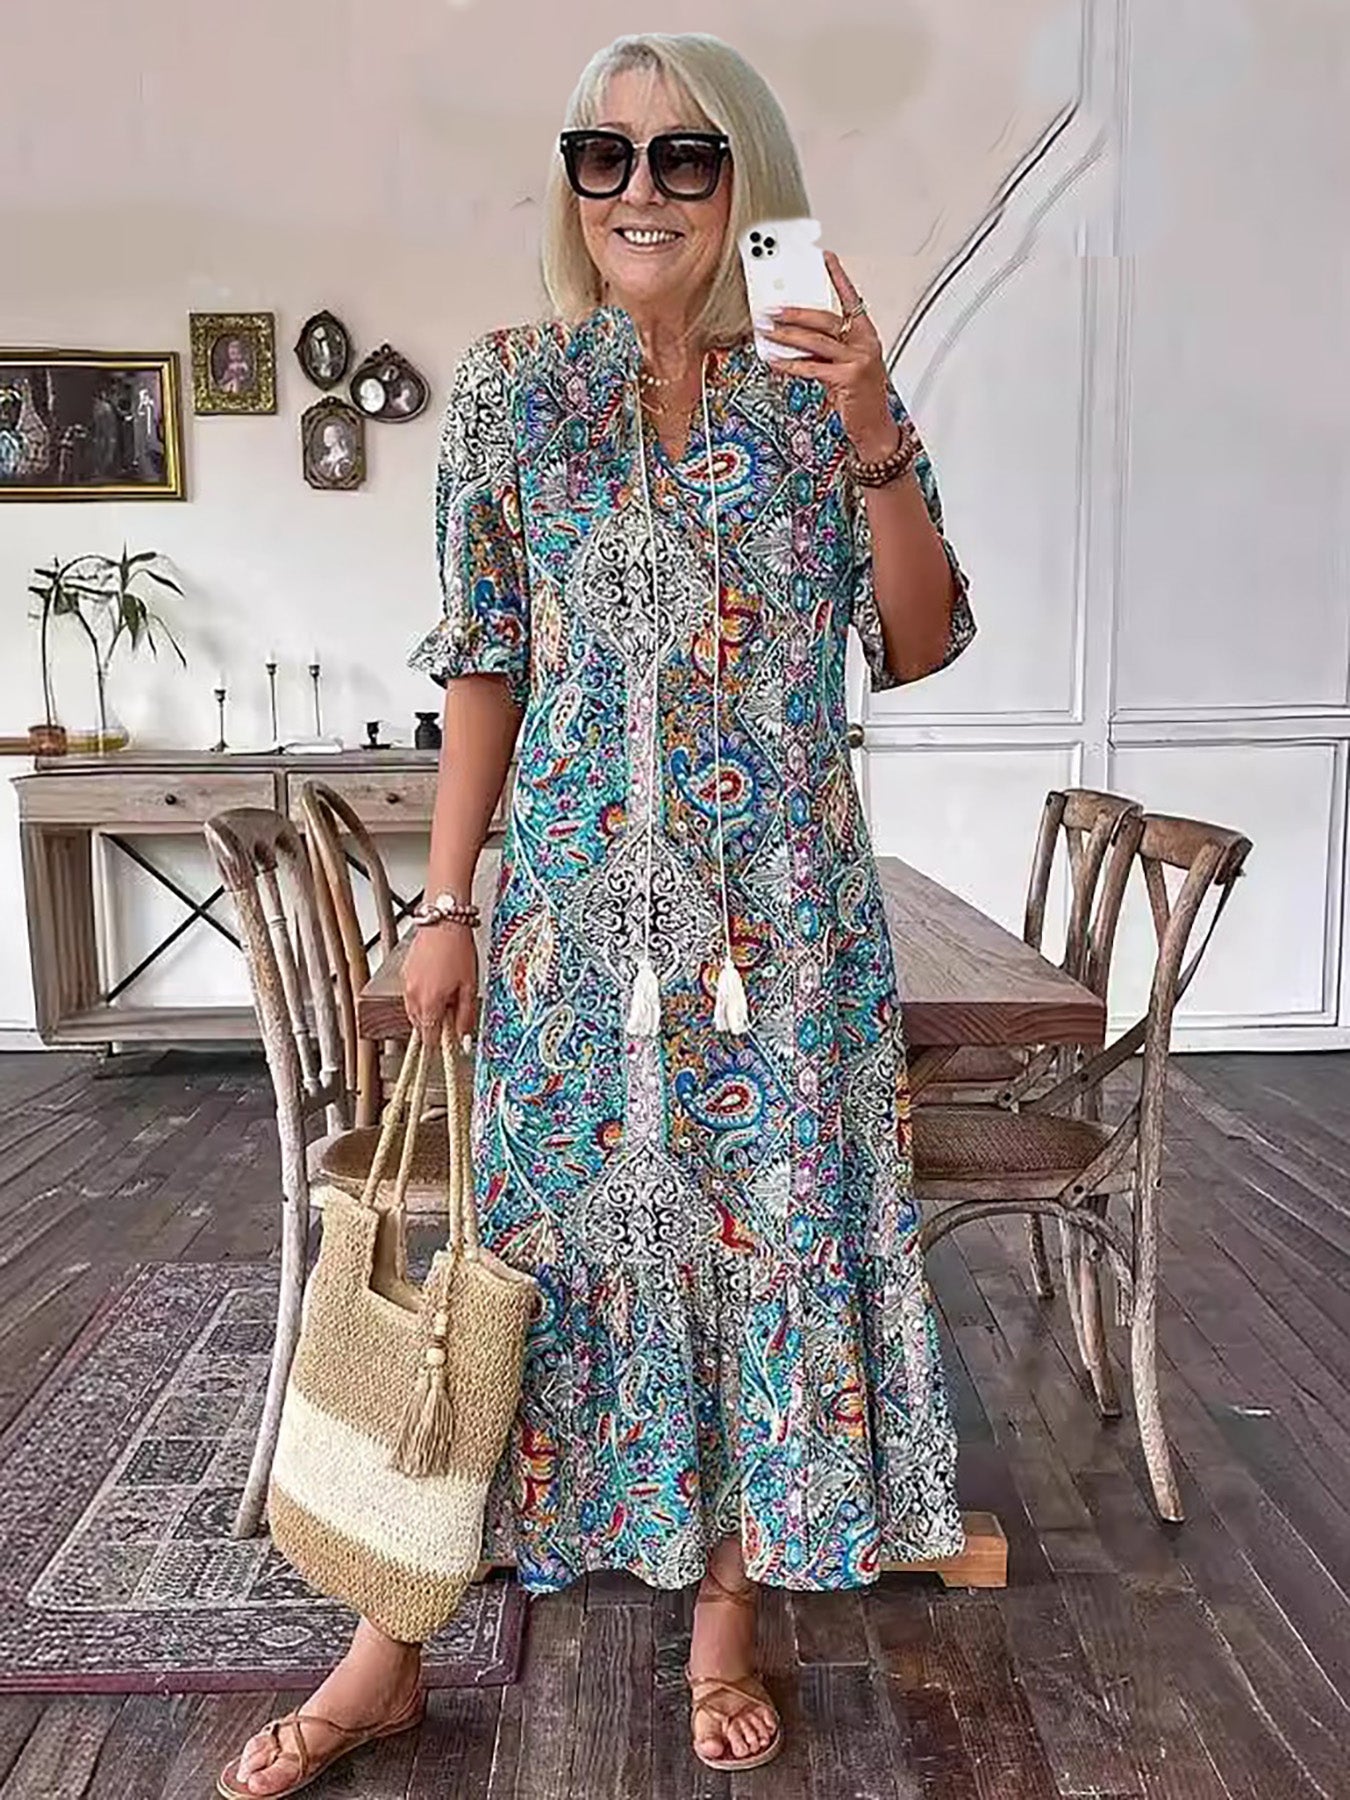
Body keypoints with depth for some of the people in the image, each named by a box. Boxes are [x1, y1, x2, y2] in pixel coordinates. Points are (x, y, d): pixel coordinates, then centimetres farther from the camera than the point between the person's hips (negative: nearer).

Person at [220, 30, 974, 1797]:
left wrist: (873, 437, -11)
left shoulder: (823, 388, 5)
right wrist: (446, 902, 1)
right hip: (574, 902, 0)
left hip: (784, 907, 1)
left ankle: (729, 1614, 31)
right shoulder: (509, 387, 5)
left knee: (776, 1229, 7)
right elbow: (484, 663, 5)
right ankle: (395, 1638, 26)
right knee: (545, 1232, 6)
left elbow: (921, 647, 3)